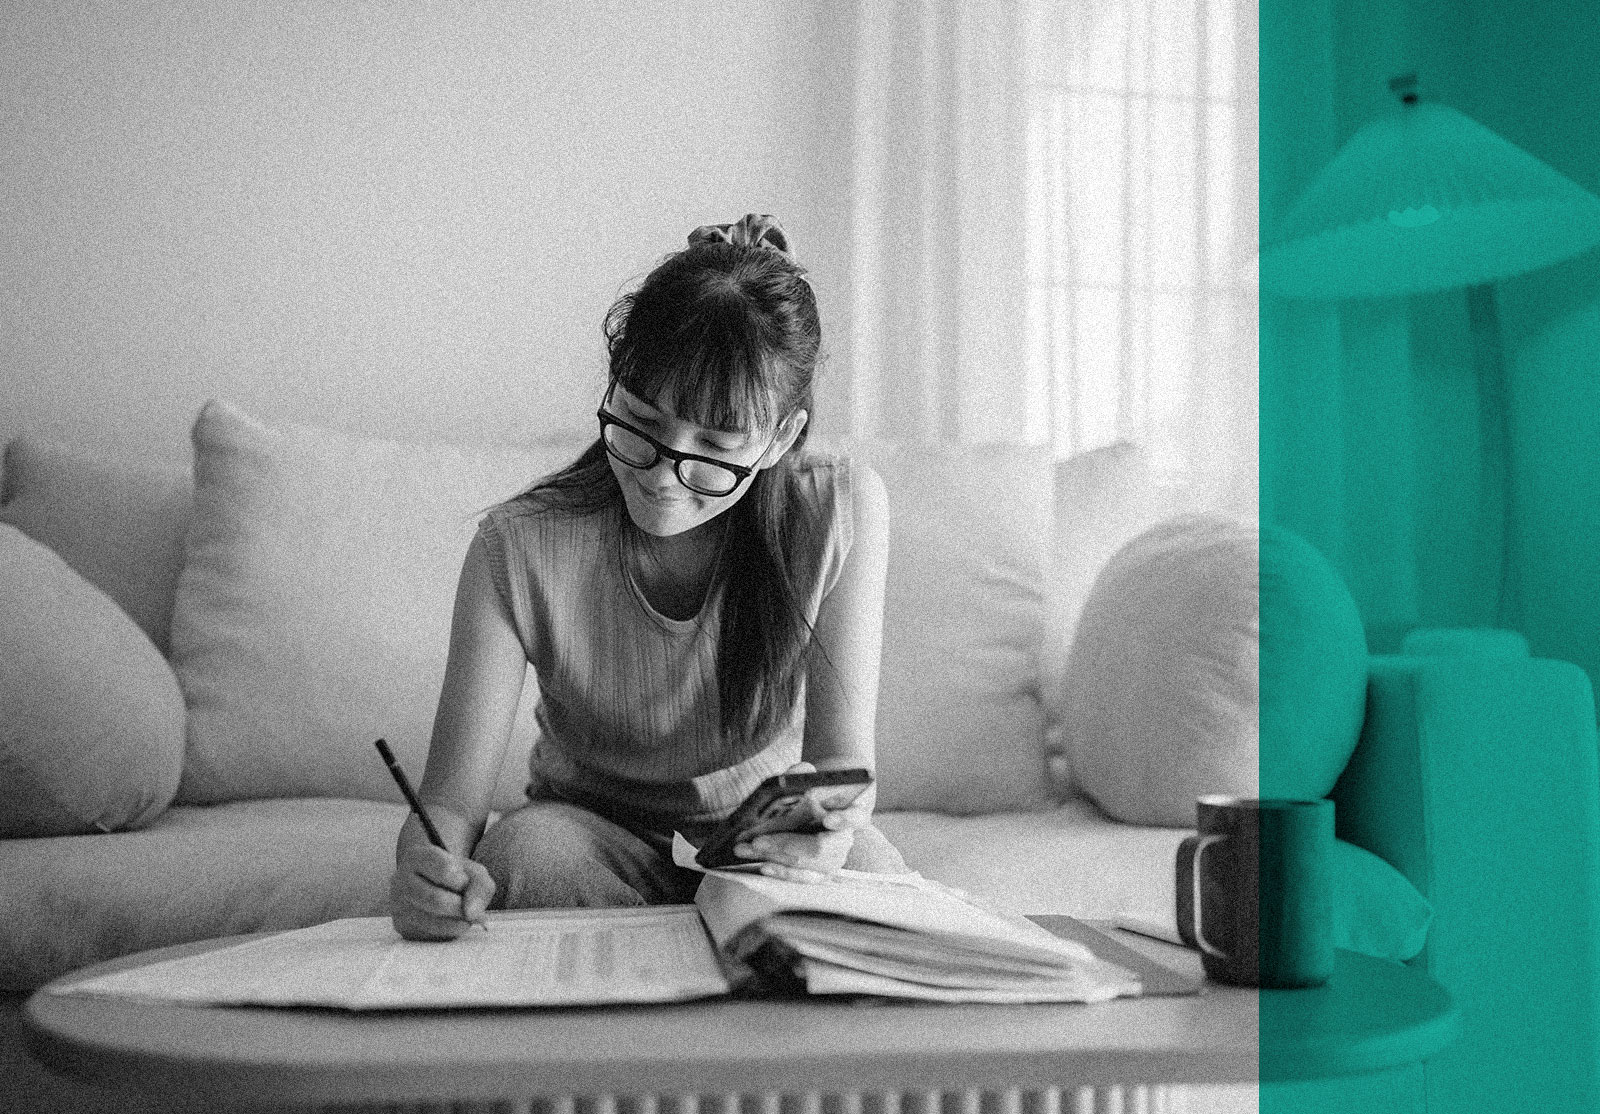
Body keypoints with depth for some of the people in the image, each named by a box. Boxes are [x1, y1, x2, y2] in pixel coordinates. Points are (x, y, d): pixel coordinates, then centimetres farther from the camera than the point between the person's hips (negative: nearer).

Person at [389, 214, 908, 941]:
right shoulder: (520, 550, -22)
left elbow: (844, 761, -15)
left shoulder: (841, 512, -19)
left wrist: (828, 821, -39)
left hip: (768, 846, 1)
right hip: (592, 835, 0)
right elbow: (451, 803, -20)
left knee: (864, 864, -31)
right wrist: (429, 868, -45)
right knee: (526, 846, -34)